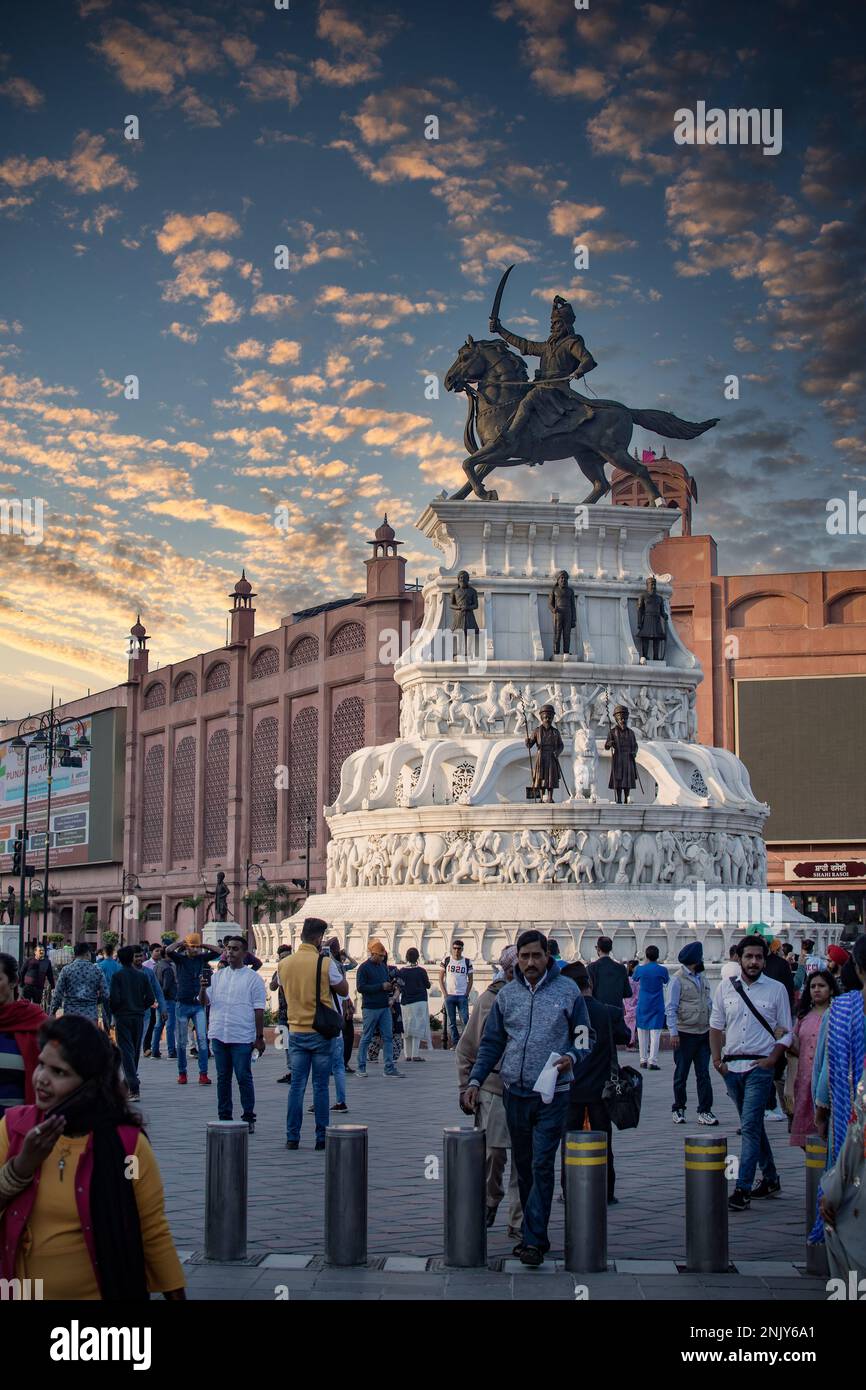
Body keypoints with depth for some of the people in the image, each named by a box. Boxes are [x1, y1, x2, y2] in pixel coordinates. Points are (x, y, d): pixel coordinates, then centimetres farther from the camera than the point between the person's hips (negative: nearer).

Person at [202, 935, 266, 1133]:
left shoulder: (253, 978, 0)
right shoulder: (217, 976, 13)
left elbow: (259, 1010, -2)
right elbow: (204, 1002, 9)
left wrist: (260, 1037, -6)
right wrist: (203, 988, -12)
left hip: (242, 1037, -4)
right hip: (219, 1035, 4)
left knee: (244, 1078, -3)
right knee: (222, 1078, 9)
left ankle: (248, 1118, 5)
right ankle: (224, 1117, 16)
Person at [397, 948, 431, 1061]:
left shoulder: (401, 972, -1)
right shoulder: (421, 971, -7)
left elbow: (398, 988, -1)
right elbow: (428, 985, 2)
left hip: (405, 1003, 3)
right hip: (419, 1001, -3)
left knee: (407, 1028, 9)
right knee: (418, 1027, -3)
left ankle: (408, 1055, 9)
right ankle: (415, 1054, -10)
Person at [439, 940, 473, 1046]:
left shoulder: (467, 962, 5)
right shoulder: (446, 960, 5)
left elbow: (470, 980, 8)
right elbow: (441, 978, 7)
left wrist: (467, 994, -3)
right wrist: (445, 993, -3)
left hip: (462, 996, -1)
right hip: (449, 995, 1)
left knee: (465, 1021, -6)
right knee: (451, 1022, 4)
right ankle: (455, 1043, 11)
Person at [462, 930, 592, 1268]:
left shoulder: (568, 991, 0)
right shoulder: (507, 995, 8)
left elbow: (584, 1037, 6)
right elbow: (491, 1042, 13)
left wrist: (571, 1057, -14)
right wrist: (475, 1080, 3)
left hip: (553, 1094, -4)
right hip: (514, 1092, 4)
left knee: (542, 1167, -8)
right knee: (523, 1166, 11)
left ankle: (534, 1240, -7)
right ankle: (532, 1233, 23)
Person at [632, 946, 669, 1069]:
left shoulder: (640, 969, -5)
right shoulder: (662, 970, -7)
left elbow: (634, 978, 15)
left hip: (643, 1006, 1)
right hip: (657, 1007, -1)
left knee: (642, 1033, 12)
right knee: (655, 1034, -4)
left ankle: (643, 1060, 17)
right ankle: (652, 1061, -12)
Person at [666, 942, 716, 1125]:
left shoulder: (702, 978, 13)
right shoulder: (679, 979, -8)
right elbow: (671, 1008, -10)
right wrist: (673, 1033, -16)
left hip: (703, 1033, 5)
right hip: (685, 1033, -5)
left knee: (703, 1074, 2)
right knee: (681, 1074, 6)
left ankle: (704, 1111, 3)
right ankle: (679, 1109, 18)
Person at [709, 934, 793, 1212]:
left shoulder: (776, 989, 0)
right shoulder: (725, 988, 7)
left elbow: (785, 1032, 2)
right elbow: (716, 1026, 12)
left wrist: (771, 1060, -9)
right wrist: (717, 1060, 3)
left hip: (760, 1067, -4)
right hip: (731, 1067, 4)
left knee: (750, 1127, -12)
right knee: (753, 1126, 14)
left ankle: (743, 1190, -14)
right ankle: (770, 1179, 27)